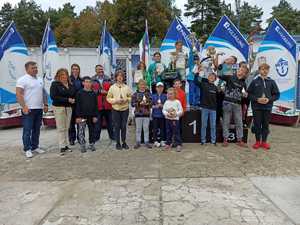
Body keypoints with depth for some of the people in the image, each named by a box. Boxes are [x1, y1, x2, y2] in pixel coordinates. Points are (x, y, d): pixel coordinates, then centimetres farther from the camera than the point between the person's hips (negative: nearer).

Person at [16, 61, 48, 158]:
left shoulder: (40, 80, 15)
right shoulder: (22, 80, -6)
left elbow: (43, 93, 20)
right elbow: (18, 94, -13)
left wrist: (45, 104, 10)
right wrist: (24, 106, -21)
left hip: (39, 109, 7)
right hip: (28, 109, -7)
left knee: (36, 130, 12)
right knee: (27, 130, -1)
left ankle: (35, 147, 22)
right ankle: (27, 149, 6)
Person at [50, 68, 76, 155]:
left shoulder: (70, 85, 12)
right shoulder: (55, 84, -3)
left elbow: (74, 95, 19)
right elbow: (53, 96, -13)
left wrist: (73, 100, -5)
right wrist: (67, 100, -16)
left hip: (69, 108, 5)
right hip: (59, 108, -4)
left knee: (67, 128, 7)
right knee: (61, 128, -2)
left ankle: (66, 145, 15)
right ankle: (62, 146, 4)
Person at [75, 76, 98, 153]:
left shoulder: (93, 93, 4)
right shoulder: (79, 93, -2)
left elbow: (96, 105, 6)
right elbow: (77, 106, -3)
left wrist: (95, 116, 1)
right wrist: (78, 116, -7)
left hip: (91, 115, 3)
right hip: (82, 115, -2)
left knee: (92, 130, 11)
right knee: (81, 131, 0)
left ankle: (91, 144, 24)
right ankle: (82, 145, 12)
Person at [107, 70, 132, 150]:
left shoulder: (127, 87, 5)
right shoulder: (112, 87, 1)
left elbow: (130, 97, 9)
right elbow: (108, 98, 2)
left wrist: (126, 100, -10)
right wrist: (115, 101, -13)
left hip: (125, 109, 1)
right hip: (116, 109, -1)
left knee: (124, 126, 7)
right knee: (117, 126, 3)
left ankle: (124, 142, 18)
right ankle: (118, 143, 15)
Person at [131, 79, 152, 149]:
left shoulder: (148, 93, 7)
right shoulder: (135, 94, 2)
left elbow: (151, 102, 5)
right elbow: (132, 104, -3)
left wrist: (147, 103, -14)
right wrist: (139, 103, -16)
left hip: (146, 113, 1)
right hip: (138, 113, -1)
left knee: (146, 129, 6)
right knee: (138, 129, 5)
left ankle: (146, 142, 17)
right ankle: (138, 142, 16)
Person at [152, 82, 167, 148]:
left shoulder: (165, 96, 5)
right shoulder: (153, 96, 5)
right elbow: (151, 105, 5)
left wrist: (162, 105, -11)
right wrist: (155, 106, -11)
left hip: (162, 114, 0)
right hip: (155, 115, 0)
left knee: (162, 128, 5)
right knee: (155, 128, 2)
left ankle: (162, 141, 16)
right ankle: (155, 141, 12)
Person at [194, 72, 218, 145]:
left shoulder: (215, 87, 8)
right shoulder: (204, 84, 2)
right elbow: (196, 81, -13)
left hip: (213, 109, 2)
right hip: (204, 108, -2)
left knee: (213, 126, 7)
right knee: (203, 125, 4)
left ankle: (213, 140, 17)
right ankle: (203, 140, 14)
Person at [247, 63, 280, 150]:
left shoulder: (271, 82, 5)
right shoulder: (254, 81, 2)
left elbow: (277, 94, 7)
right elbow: (249, 93, 2)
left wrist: (269, 99, -10)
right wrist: (257, 99, -12)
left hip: (267, 107, 1)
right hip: (256, 107, -1)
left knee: (265, 125, 7)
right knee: (257, 124, 5)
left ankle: (264, 141, 21)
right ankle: (257, 141, 18)